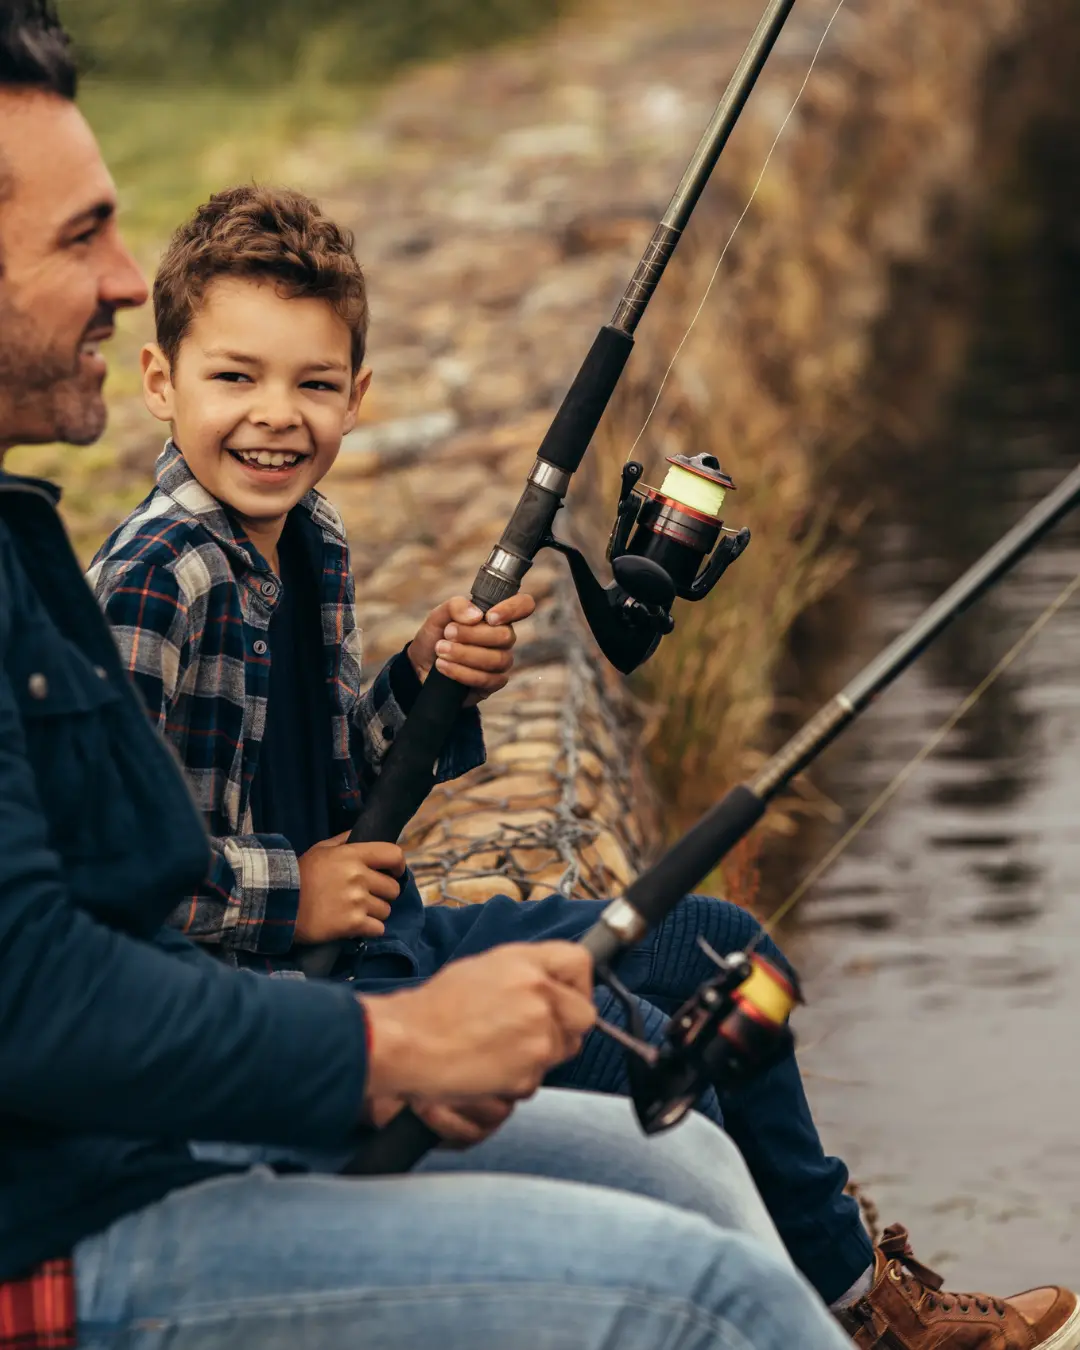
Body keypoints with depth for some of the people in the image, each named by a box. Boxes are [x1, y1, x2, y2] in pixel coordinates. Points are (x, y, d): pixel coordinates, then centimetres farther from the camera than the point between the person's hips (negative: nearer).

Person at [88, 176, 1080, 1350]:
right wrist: (283, 892, -20)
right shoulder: (159, 580, -22)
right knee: (613, 1039, -24)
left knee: (716, 950, 13)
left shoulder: (311, 542, 7)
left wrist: (421, 686, -4)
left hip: (368, 942, 11)